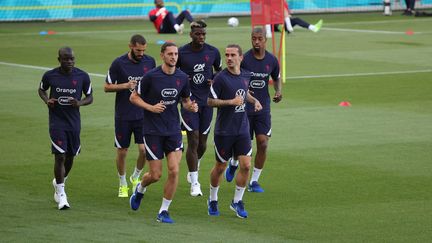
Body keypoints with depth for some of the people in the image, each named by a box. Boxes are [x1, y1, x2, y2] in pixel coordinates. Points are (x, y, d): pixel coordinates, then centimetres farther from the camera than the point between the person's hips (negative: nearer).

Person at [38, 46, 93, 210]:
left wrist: (80, 103, -15)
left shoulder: (82, 77, -4)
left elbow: (90, 97, 7)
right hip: (57, 122, -3)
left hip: (74, 122, 3)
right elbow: (41, 90, 14)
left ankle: (59, 182, 41)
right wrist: (47, 100, -7)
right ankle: (61, 194, -3)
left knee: (70, 157, 13)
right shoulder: (50, 76, -6)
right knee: (60, 156, -11)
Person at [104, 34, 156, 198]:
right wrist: (125, 86, -18)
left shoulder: (150, 61, 1)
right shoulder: (118, 63, -9)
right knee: (122, 151, 5)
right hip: (123, 115, -2)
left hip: (143, 115, 2)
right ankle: (123, 184, 25)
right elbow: (107, 87, -3)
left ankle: (136, 177, 21)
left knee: (144, 150, -7)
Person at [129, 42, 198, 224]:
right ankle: (140, 189, 36)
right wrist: (151, 107, -18)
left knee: (174, 170, -9)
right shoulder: (151, 76, -10)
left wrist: (191, 106, -7)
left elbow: (185, 100, 16)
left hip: (173, 130, 3)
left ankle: (164, 211, 4)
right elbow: (134, 97, -3)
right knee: (156, 175, 0)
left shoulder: (182, 77, 1)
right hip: (153, 131, -3)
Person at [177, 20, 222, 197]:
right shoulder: (181, 53, -7)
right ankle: (194, 183, -4)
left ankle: (194, 166, 42)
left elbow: (220, 71, 17)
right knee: (193, 141, -10)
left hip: (207, 102, 3)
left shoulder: (213, 52, 0)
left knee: (202, 144, 9)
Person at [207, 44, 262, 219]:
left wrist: (255, 101, 8)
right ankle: (213, 200, 29)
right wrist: (231, 102, -20)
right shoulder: (221, 78, -13)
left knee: (246, 165, -5)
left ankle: (237, 201, 11)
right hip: (224, 130, -4)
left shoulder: (246, 75, 5)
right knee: (220, 167, 7)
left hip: (242, 129, 4)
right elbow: (210, 101, -12)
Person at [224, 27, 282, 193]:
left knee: (263, 144, -8)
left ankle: (254, 181, 4)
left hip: (263, 108, 2)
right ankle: (233, 164, 38)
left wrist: (278, 92, -2)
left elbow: (276, 78, 17)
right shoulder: (244, 59, -10)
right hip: (244, 109, -2)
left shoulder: (272, 60, 0)